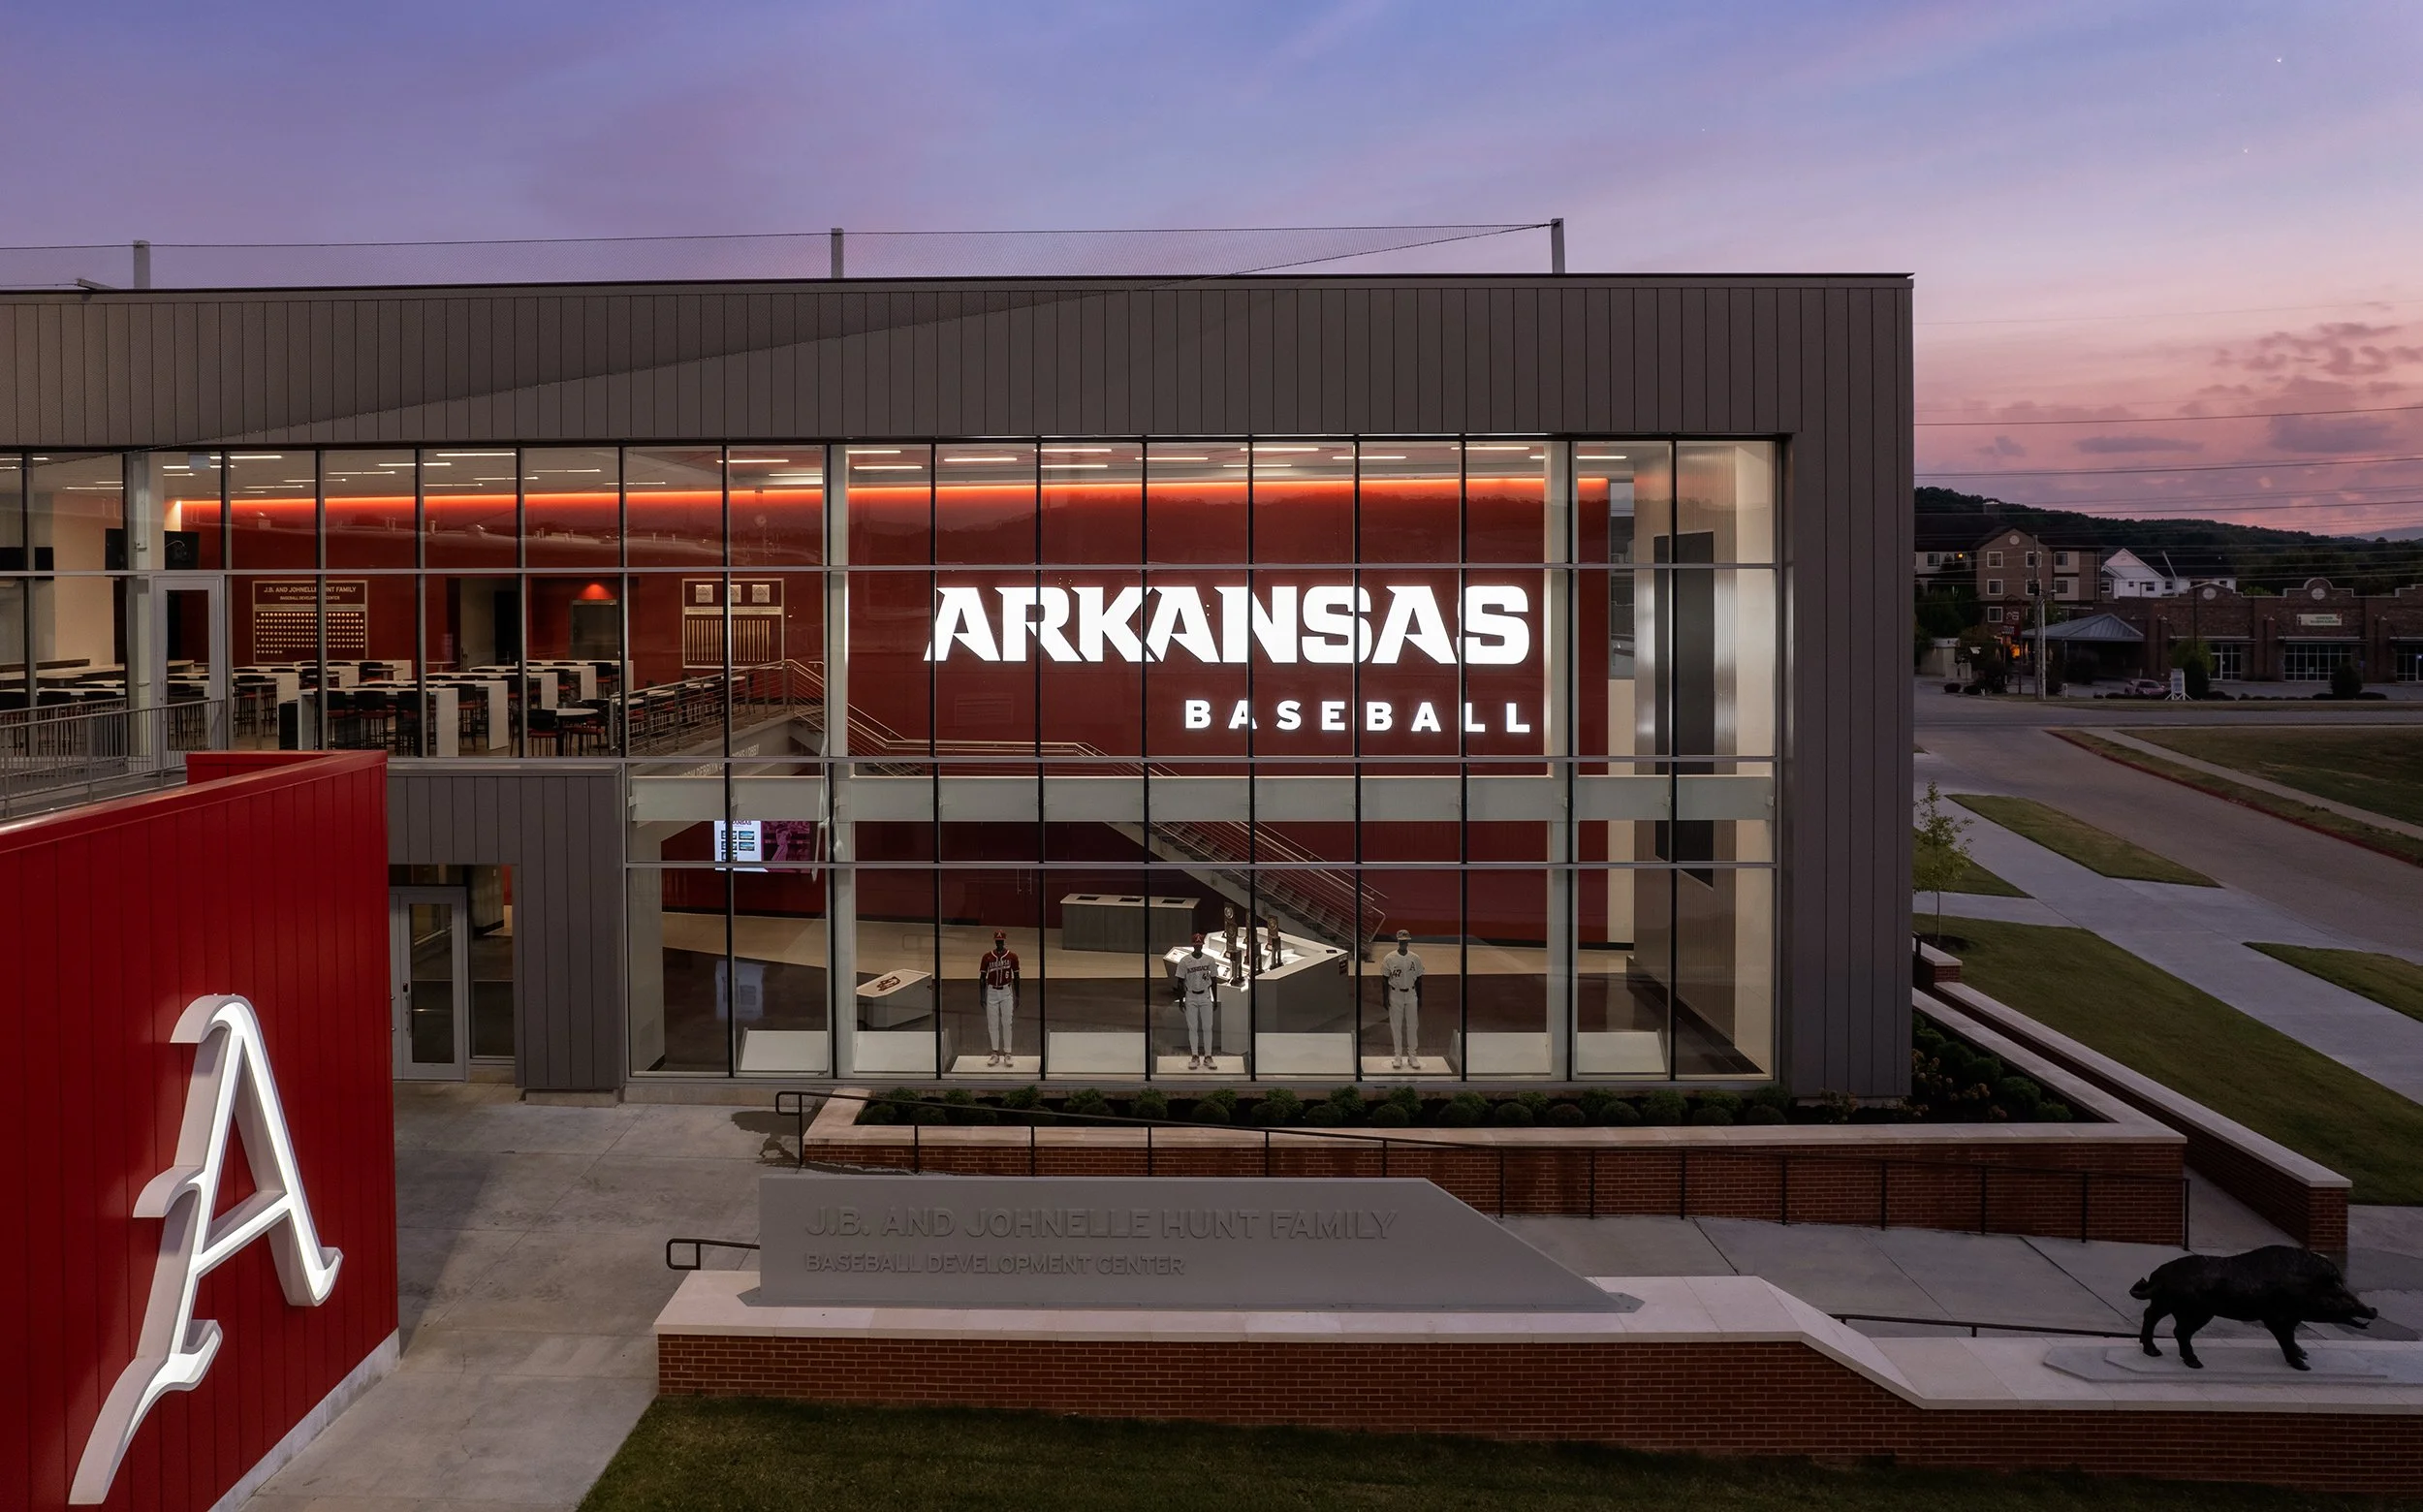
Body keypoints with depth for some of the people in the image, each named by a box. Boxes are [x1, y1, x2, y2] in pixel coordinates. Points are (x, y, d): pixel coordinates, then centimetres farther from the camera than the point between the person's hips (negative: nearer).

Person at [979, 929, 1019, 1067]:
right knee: (992, 1024, 3)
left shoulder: (1012, 956, -1)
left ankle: (1007, 1054, 3)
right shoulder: (987, 956, 0)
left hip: (1006, 992, -1)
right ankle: (995, 1054, 10)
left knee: (1007, 1023, -1)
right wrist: (982, 996, 0)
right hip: (991, 992, 1)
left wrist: (1017, 997, 2)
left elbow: (1016, 977, 4)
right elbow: (982, 977, 4)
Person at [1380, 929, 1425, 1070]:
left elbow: (1418, 979, 7)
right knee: (1396, 1026, 3)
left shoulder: (1415, 958, 1)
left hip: (1411, 995, 2)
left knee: (1412, 1026, 4)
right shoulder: (1389, 958, -6)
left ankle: (1412, 1056, 13)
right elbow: (1385, 979, -2)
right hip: (1395, 996, -2)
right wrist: (1386, 998, -6)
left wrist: (1420, 998, 6)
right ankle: (1398, 1056, 12)